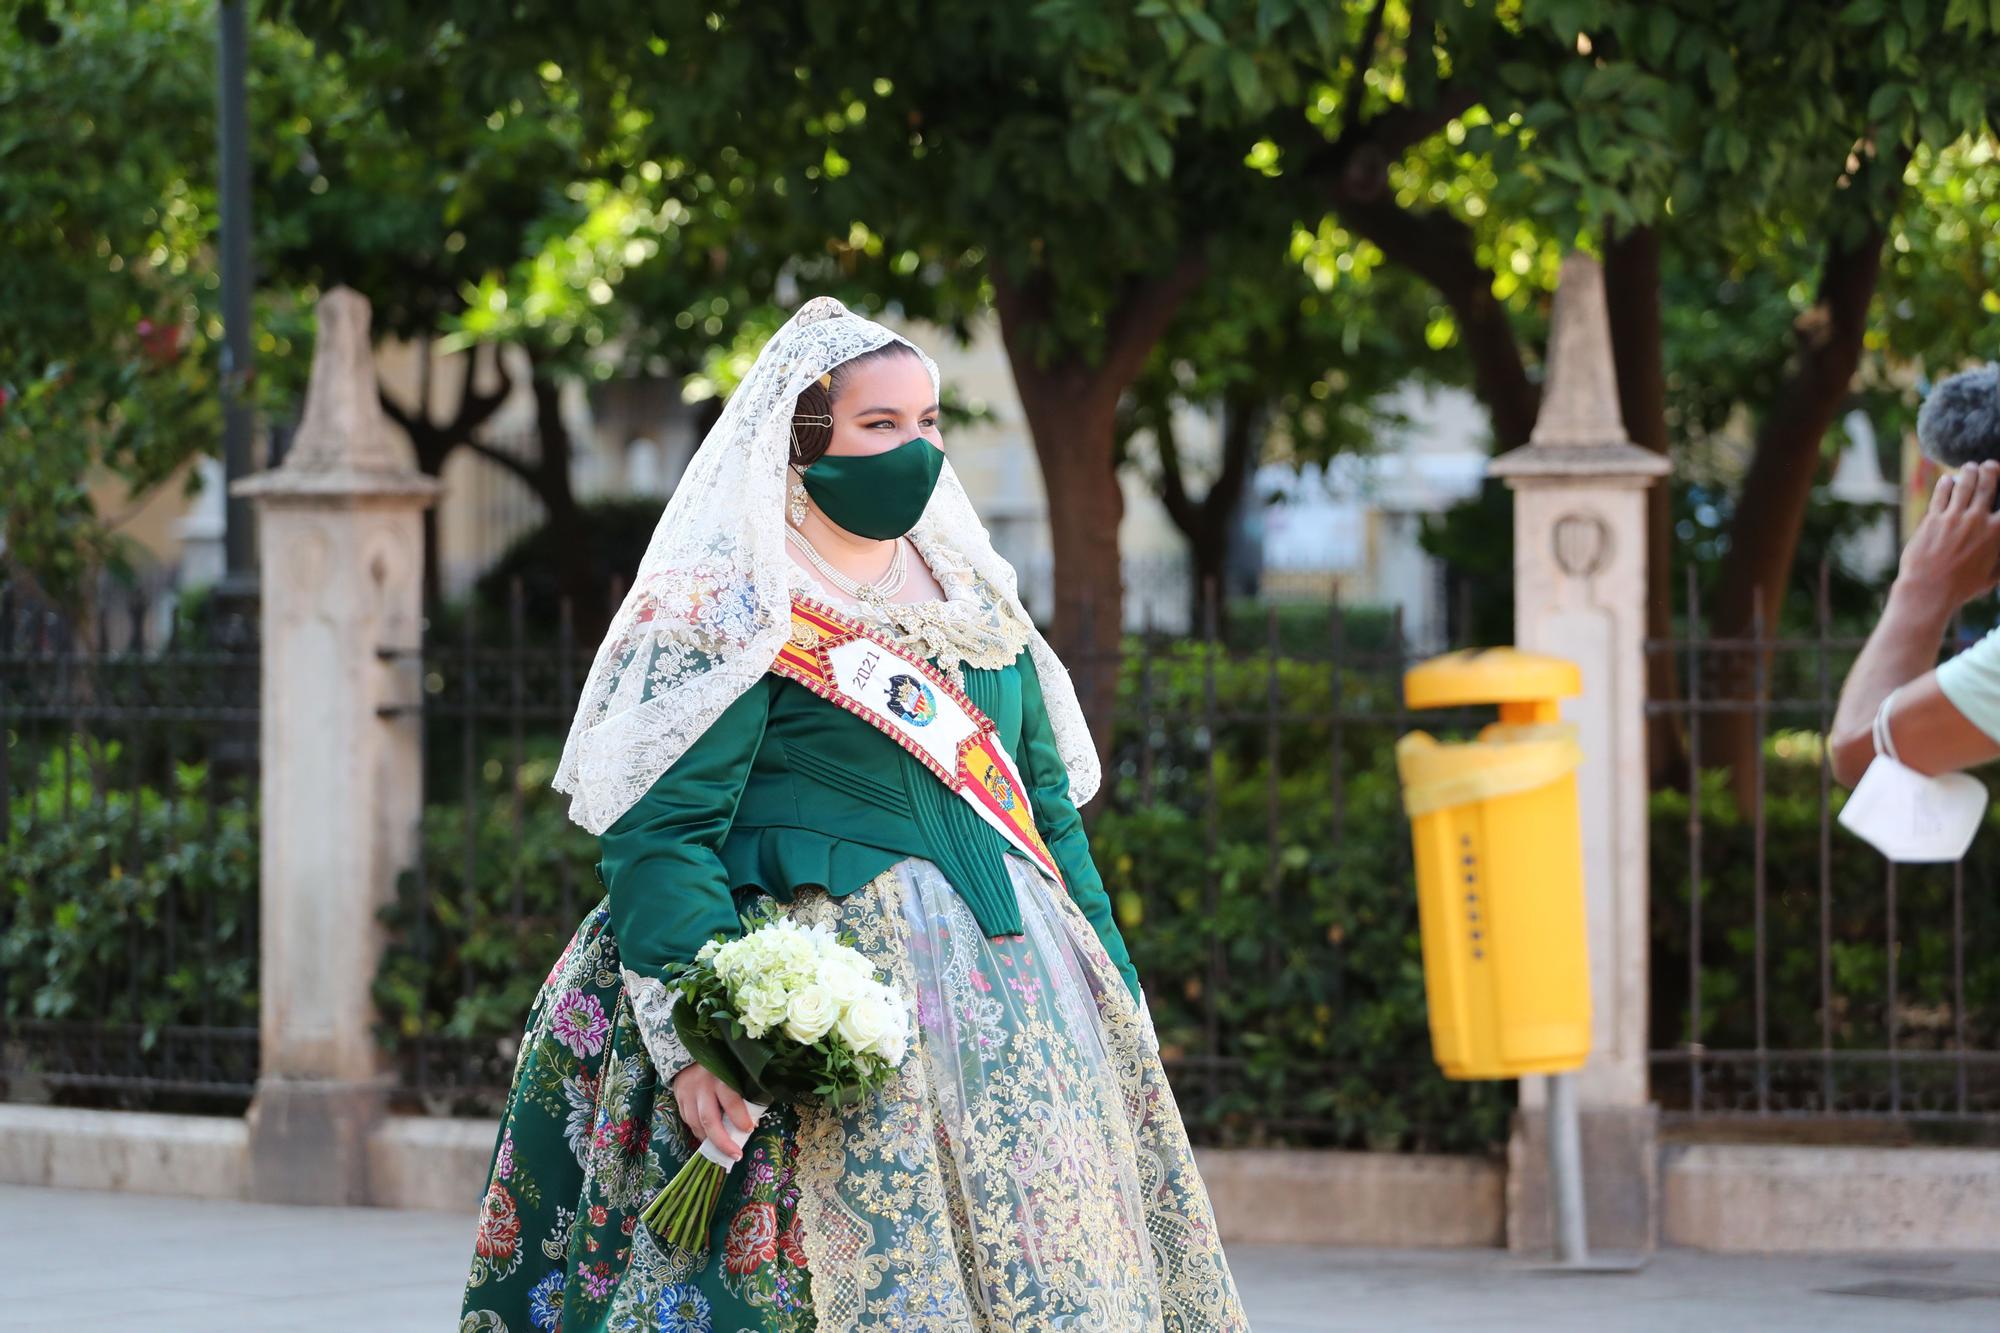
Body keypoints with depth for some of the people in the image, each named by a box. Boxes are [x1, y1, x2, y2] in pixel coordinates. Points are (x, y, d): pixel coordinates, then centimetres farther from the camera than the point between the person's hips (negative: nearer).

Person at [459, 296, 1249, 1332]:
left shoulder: (975, 601, 16)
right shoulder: (734, 613, -6)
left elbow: (1049, 802, 22)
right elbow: (659, 830, -14)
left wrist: (1113, 979, 17)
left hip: (1022, 997, 7)